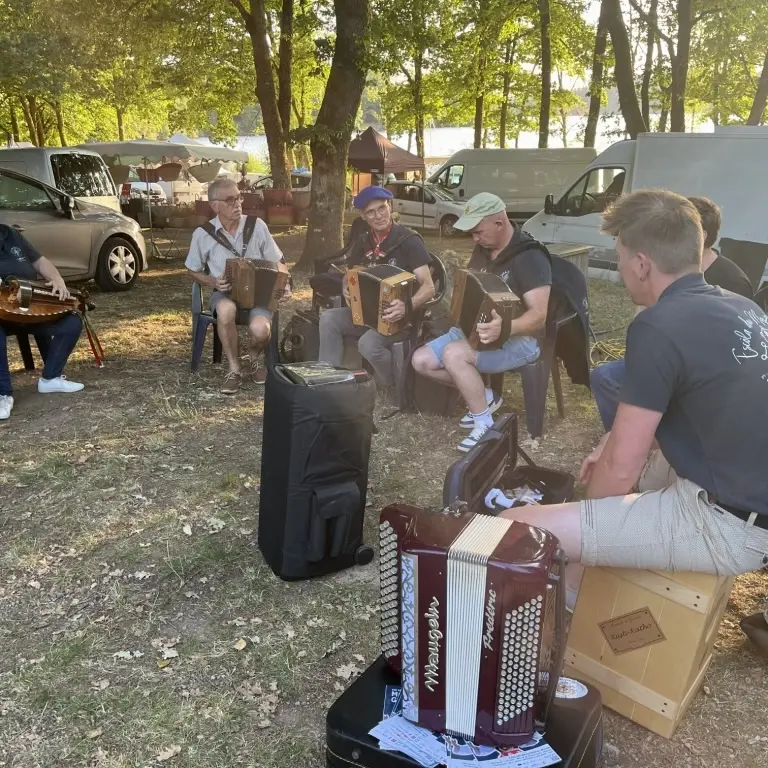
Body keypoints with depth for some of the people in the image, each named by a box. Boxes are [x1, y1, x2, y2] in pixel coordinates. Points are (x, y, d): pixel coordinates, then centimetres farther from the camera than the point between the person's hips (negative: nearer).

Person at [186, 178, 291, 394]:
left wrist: (285, 284, -14)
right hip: (225, 293, 0)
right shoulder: (203, 234, -3)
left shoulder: (257, 226, -2)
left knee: (260, 329, -32)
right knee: (226, 309, -39)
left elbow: (278, 262, 6)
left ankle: (256, 357, 9)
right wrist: (214, 282, -11)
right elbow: (194, 271, 10)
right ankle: (234, 369, -16)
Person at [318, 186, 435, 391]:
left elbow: (428, 288, -20)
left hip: (401, 318, -6)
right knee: (328, 318, -15)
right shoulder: (362, 241, 5)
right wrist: (346, 288, -7)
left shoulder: (409, 240, -14)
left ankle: (396, 388, -6)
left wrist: (407, 306, -40)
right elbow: (349, 275, 19)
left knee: (368, 343, -32)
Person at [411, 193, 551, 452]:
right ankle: (483, 396, 7)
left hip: (519, 338, -8)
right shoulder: (482, 249, 5)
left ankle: (485, 425, -15)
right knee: (421, 360, -5)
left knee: (453, 354, -32)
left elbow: (540, 316, -26)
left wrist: (505, 328, -44)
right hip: (477, 328, 9)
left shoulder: (529, 256, -19)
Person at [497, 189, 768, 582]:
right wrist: (613, 442, 13)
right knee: (613, 457, 31)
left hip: (726, 522, -10)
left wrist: (588, 510, 4)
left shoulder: (658, 326, -20)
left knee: (512, 531, -14)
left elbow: (621, 466, -17)